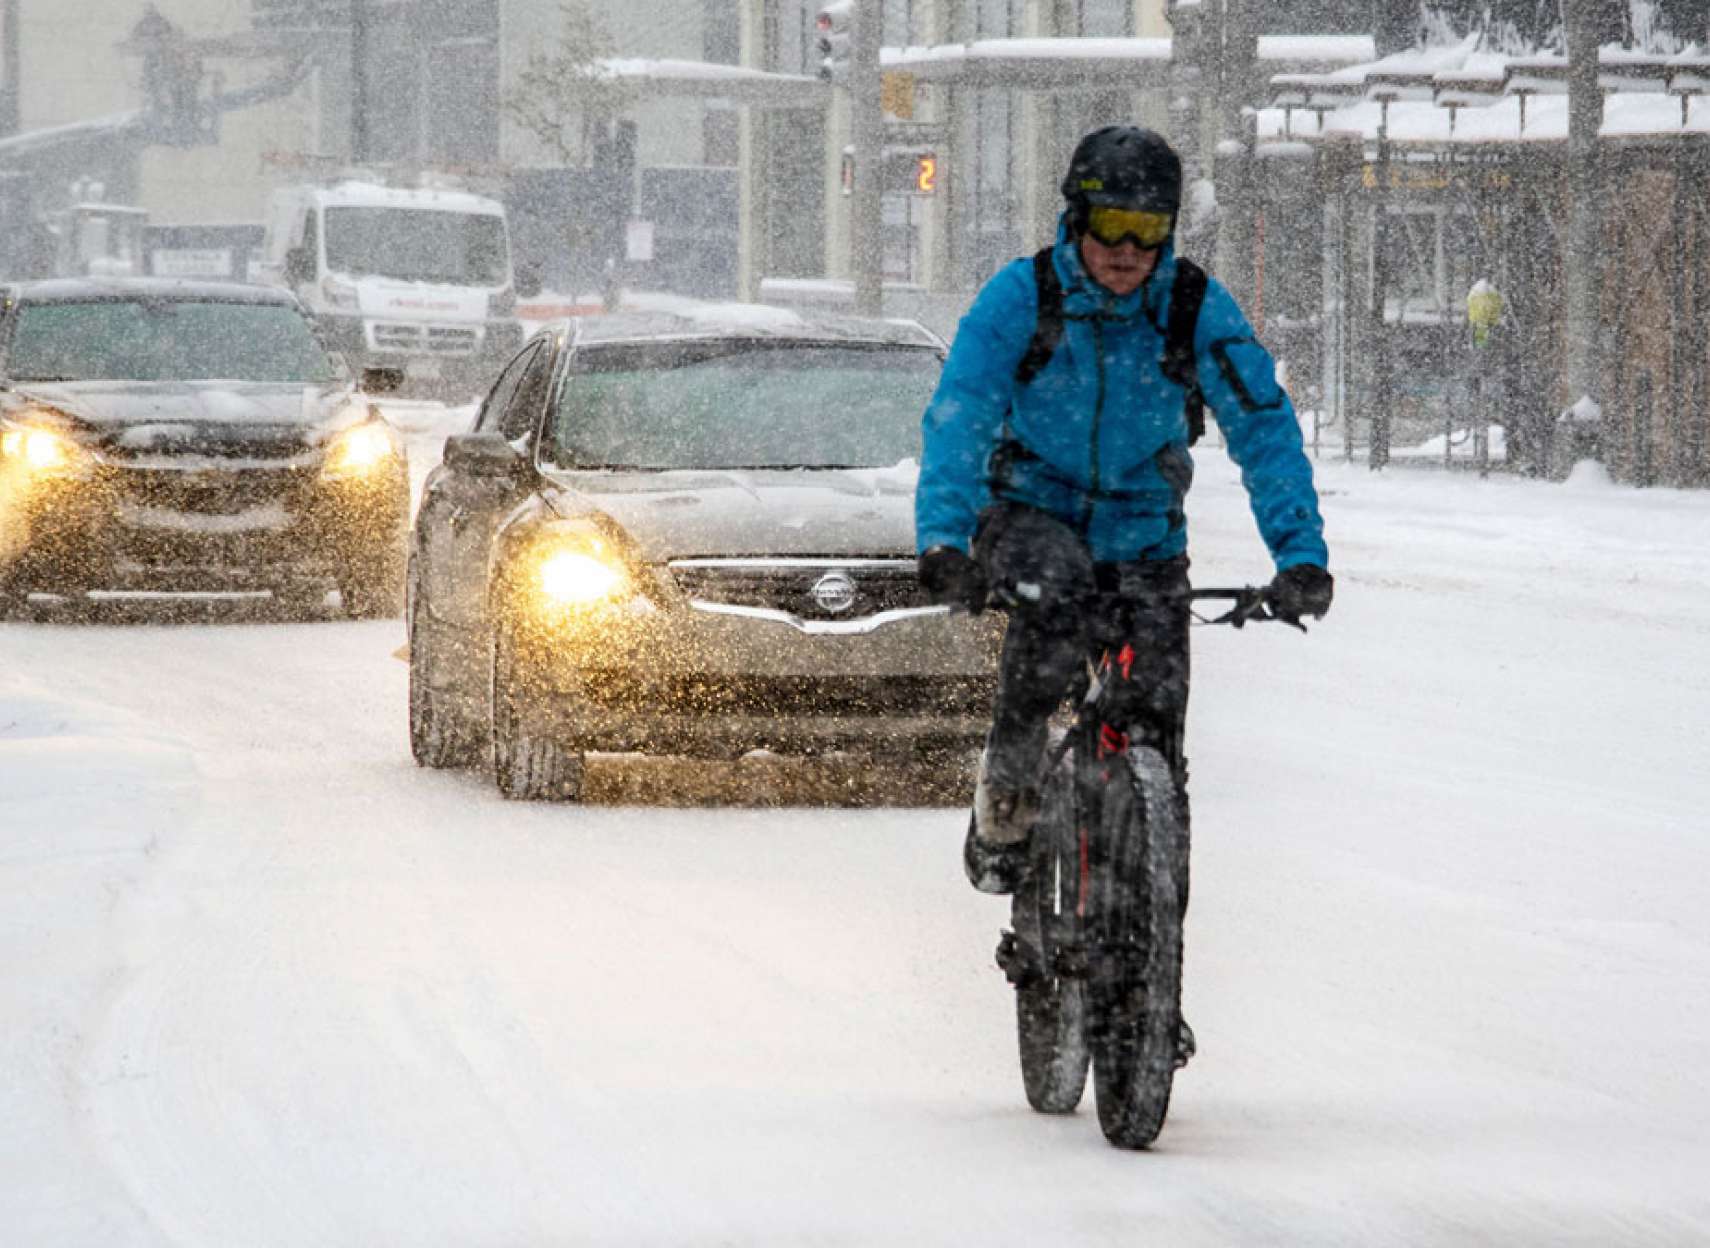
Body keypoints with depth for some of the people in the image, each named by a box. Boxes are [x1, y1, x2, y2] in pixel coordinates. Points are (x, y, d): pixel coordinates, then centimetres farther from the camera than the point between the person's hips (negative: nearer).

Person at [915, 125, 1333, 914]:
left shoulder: (1199, 310, -13)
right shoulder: (1020, 299, -16)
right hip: (1032, 514, -2)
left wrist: (1300, 552, -29)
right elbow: (958, 416, -25)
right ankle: (1005, 790, -20)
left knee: (1155, 725, -8)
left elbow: (1264, 430, -15)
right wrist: (942, 540, -40)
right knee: (1059, 593, -36)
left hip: (1143, 532, 2)